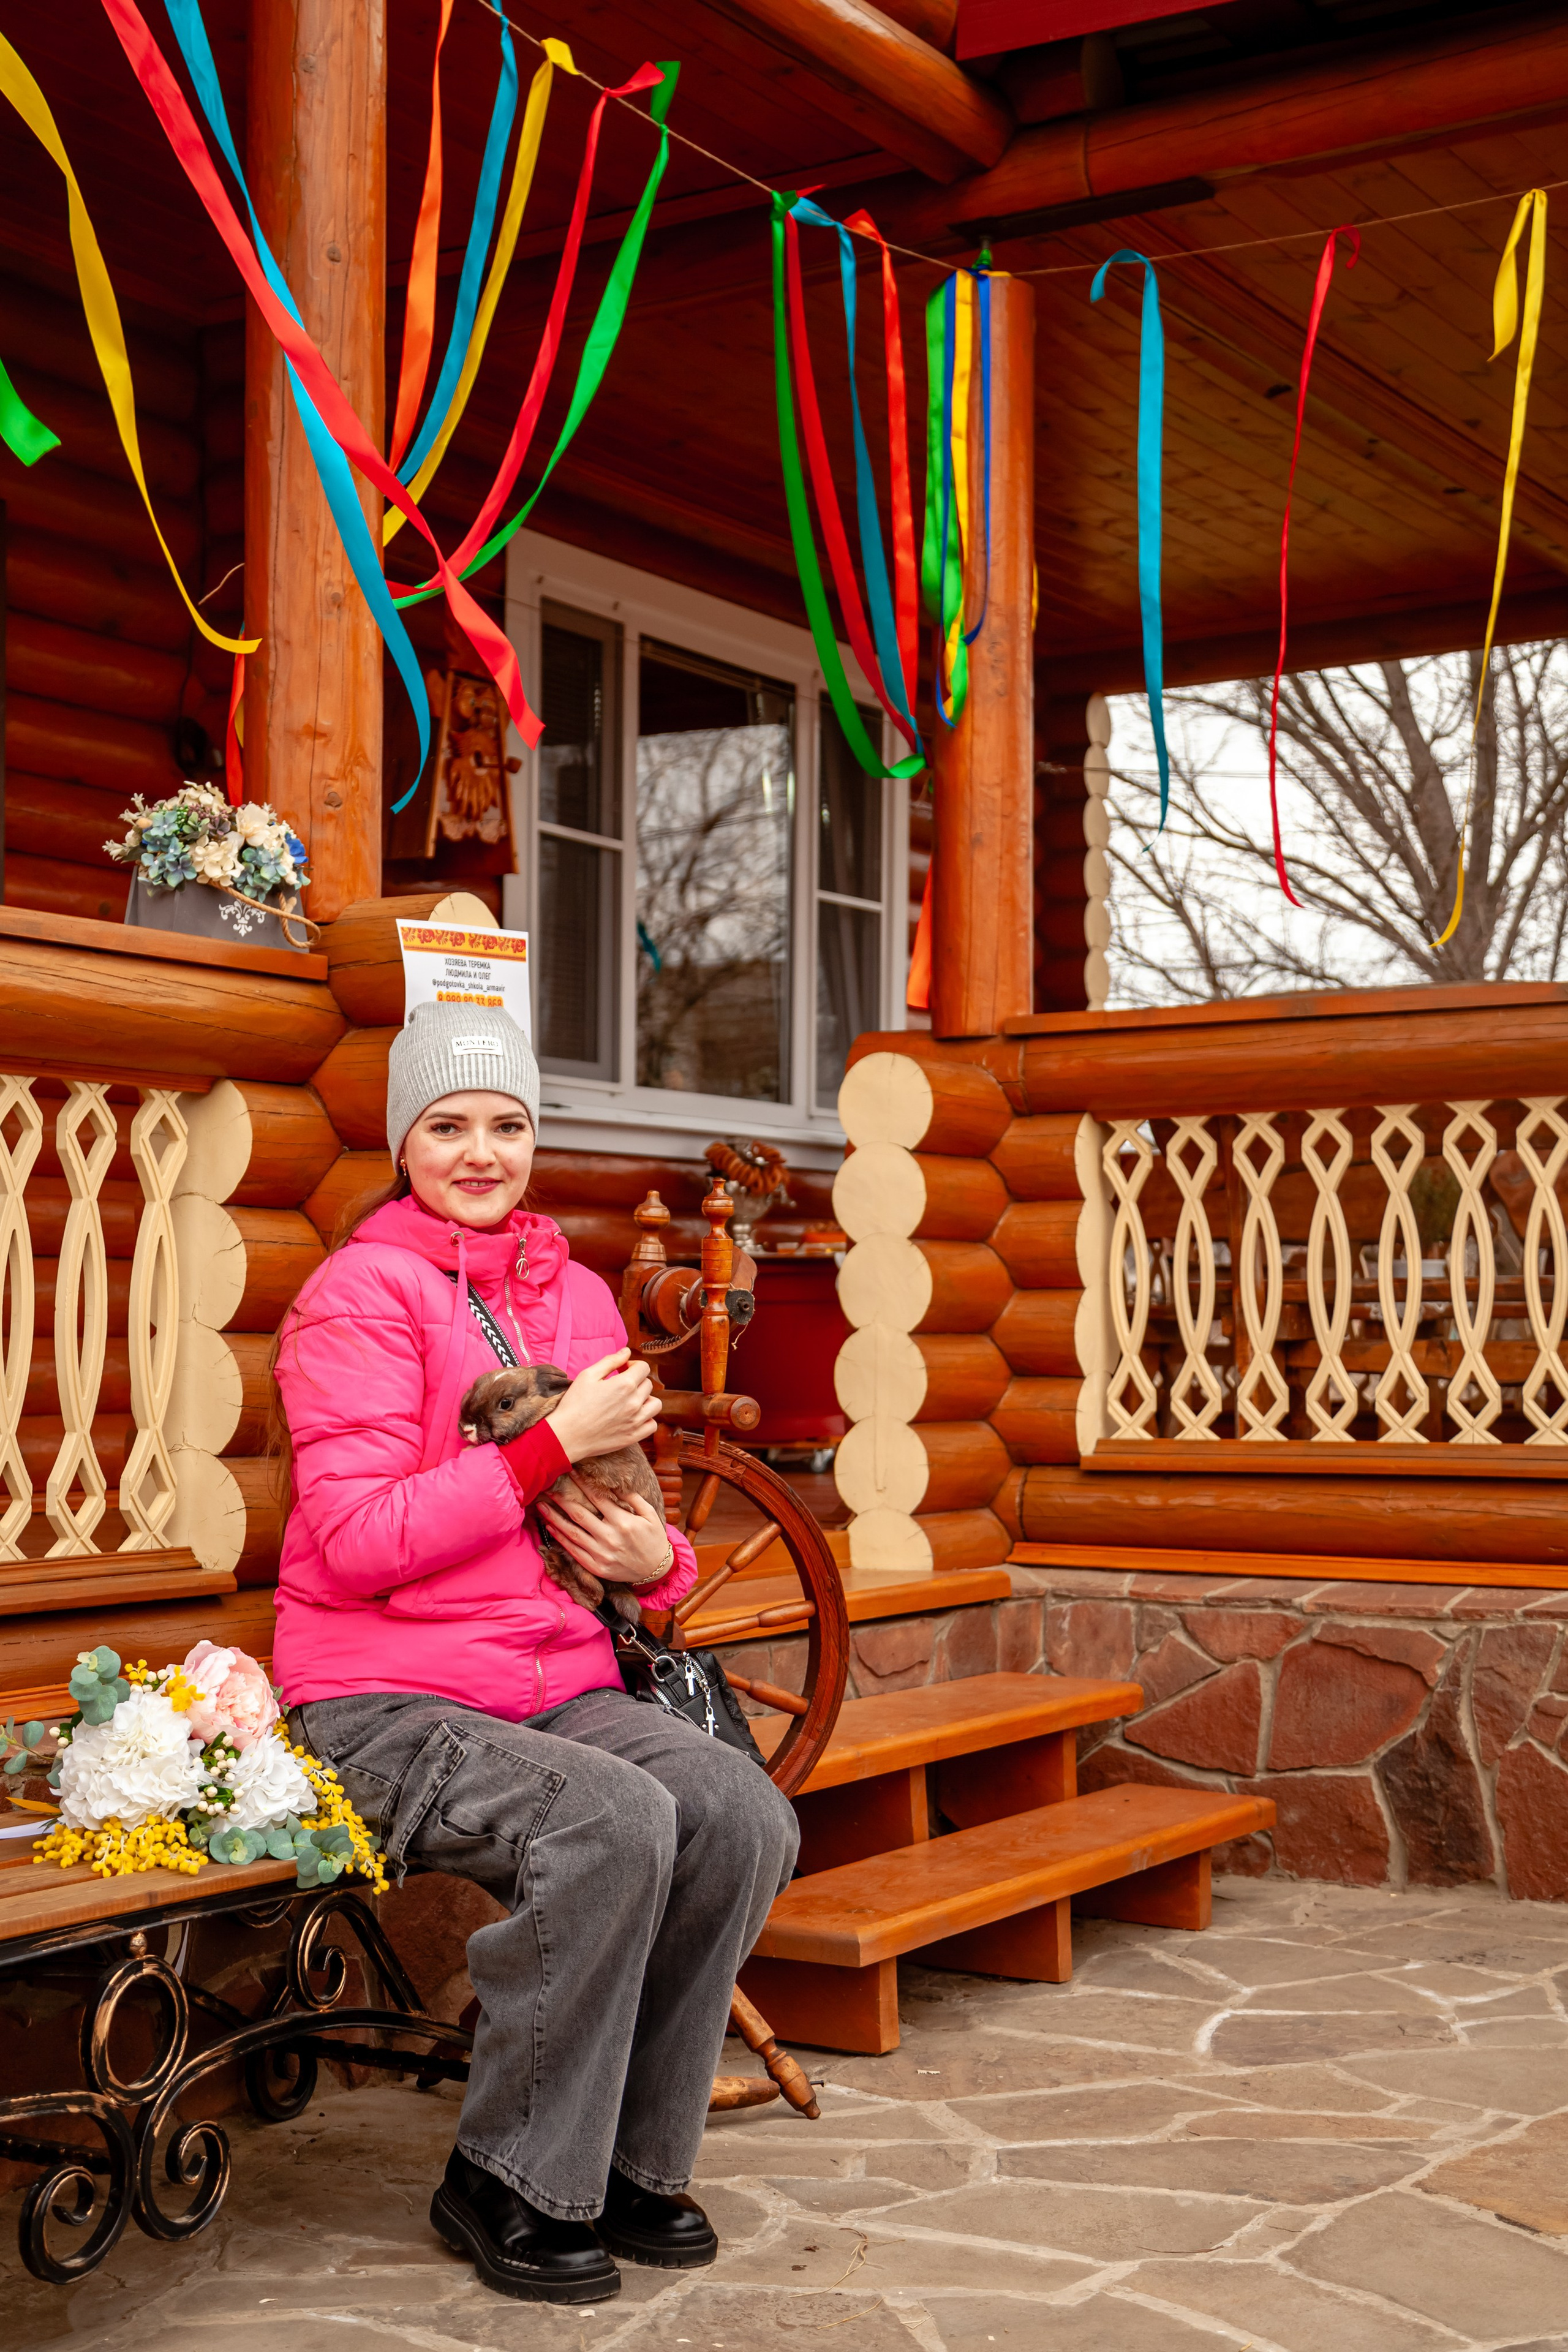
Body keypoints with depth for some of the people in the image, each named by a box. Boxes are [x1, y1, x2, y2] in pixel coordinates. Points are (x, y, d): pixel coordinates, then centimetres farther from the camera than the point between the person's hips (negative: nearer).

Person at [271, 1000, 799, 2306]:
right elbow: (358, 1542, -17)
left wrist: (653, 1557, -4)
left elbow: (617, 1512, 21)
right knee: (614, 1821, -31)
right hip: (385, 1699, -6)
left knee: (744, 1816, -19)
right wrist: (557, 1441, -17)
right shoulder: (363, 1291, -7)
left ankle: (631, 2159, 0)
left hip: (557, 1683, 6)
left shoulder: (577, 1295, 14)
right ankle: (507, 2185, -11)